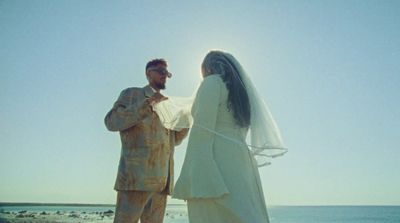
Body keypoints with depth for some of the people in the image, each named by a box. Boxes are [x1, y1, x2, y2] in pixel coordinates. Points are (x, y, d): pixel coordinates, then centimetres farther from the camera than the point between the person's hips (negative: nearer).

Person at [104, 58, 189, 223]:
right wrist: (147, 103, -16)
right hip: (136, 176, -6)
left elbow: (174, 140, 25)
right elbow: (112, 122, -7)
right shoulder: (131, 94, 9)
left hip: (161, 180, 6)